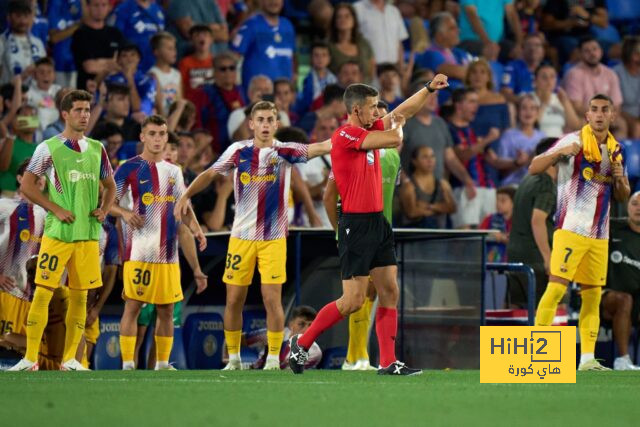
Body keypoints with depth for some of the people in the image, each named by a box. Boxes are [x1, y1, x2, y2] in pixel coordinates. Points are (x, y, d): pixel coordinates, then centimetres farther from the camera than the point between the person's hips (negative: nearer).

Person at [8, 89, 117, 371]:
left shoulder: (96, 149, 11)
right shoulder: (49, 148, -3)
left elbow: (110, 186, 22)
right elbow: (27, 185, -4)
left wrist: (104, 210, 4)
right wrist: (56, 210, -10)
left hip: (88, 234, 4)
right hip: (57, 232, -4)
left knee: (80, 296, 4)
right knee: (42, 293, -7)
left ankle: (70, 359, 10)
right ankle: (30, 358, -4)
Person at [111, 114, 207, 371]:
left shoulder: (174, 171, 14)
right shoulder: (129, 169, -2)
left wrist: (196, 229, 2)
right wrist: (125, 213, -23)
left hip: (168, 253, 5)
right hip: (138, 251, -5)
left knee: (167, 309, 6)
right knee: (133, 306, -6)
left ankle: (162, 364, 12)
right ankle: (128, 364, -4)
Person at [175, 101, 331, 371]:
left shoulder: (284, 152, -3)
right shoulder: (239, 151, 3)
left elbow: (319, 148, -17)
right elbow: (210, 174, 11)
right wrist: (186, 196, 0)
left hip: (273, 239, -2)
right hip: (241, 236, 2)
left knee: (272, 299, -8)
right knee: (234, 300, 3)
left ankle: (273, 360, 1)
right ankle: (234, 359, 16)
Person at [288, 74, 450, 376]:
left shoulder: (370, 130, 11)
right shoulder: (345, 135, -15)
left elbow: (404, 110, 22)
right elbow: (394, 139, -20)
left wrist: (429, 88, 10)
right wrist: (397, 124, 3)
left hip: (377, 223, 9)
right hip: (356, 224, -9)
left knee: (390, 293, 4)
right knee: (353, 301, -7)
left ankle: (388, 363, 5)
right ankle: (302, 343, 8)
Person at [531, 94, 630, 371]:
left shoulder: (615, 149, 14)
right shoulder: (574, 141, -4)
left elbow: (622, 197, 19)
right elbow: (534, 168, -7)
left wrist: (621, 180, -3)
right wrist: (560, 152, -23)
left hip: (600, 235, 6)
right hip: (571, 229, -6)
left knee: (593, 295, 5)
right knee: (556, 287, -13)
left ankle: (587, 358, 7)